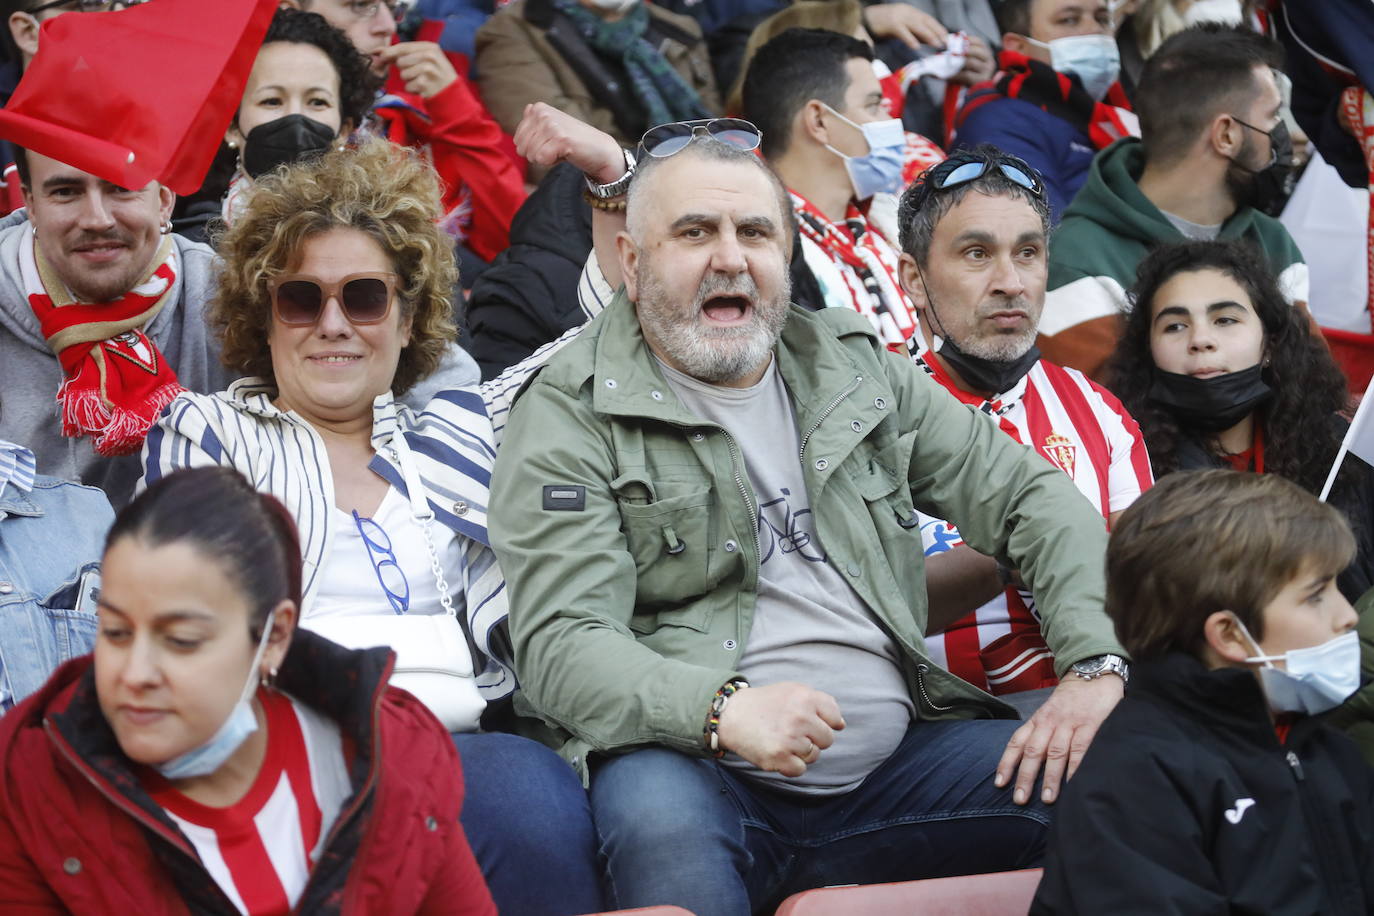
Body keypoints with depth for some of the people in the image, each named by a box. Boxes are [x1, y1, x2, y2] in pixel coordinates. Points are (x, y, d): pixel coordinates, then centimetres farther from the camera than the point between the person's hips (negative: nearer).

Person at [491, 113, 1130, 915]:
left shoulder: (857, 368, 16)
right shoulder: (571, 416, 0)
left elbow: (1033, 496, 16)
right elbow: (562, 644, -10)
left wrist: (1099, 663, -1)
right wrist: (722, 708, -29)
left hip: (891, 761, 6)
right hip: (699, 771, -5)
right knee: (656, 811, -38)